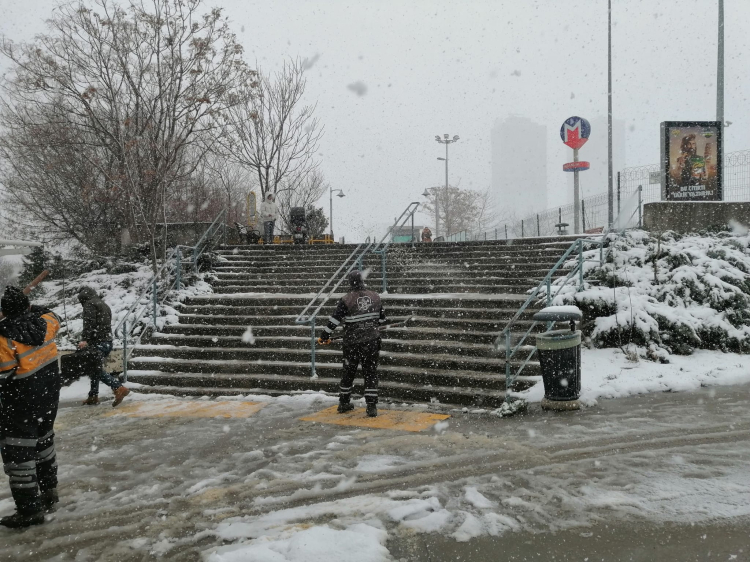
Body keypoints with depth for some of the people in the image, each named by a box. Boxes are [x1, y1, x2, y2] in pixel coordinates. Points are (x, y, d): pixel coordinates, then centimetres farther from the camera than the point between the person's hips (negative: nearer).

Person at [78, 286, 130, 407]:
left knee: (97, 369, -10)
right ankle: (93, 396, 20)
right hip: (108, 342, 9)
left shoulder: (89, 304, -4)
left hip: (97, 342, -9)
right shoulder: (104, 305, 23)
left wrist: (84, 339, -23)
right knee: (95, 368, 16)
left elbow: (89, 323, -18)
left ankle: (119, 388, -22)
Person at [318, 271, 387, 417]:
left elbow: (335, 320, -9)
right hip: (372, 341, 1)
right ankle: (371, 407, 2)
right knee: (371, 373, 6)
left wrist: (325, 336, 2)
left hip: (352, 342, -1)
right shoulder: (375, 297, 1)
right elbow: (382, 318, 12)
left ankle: (344, 403, 25)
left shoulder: (346, 299, -10)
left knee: (349, 372, 14)